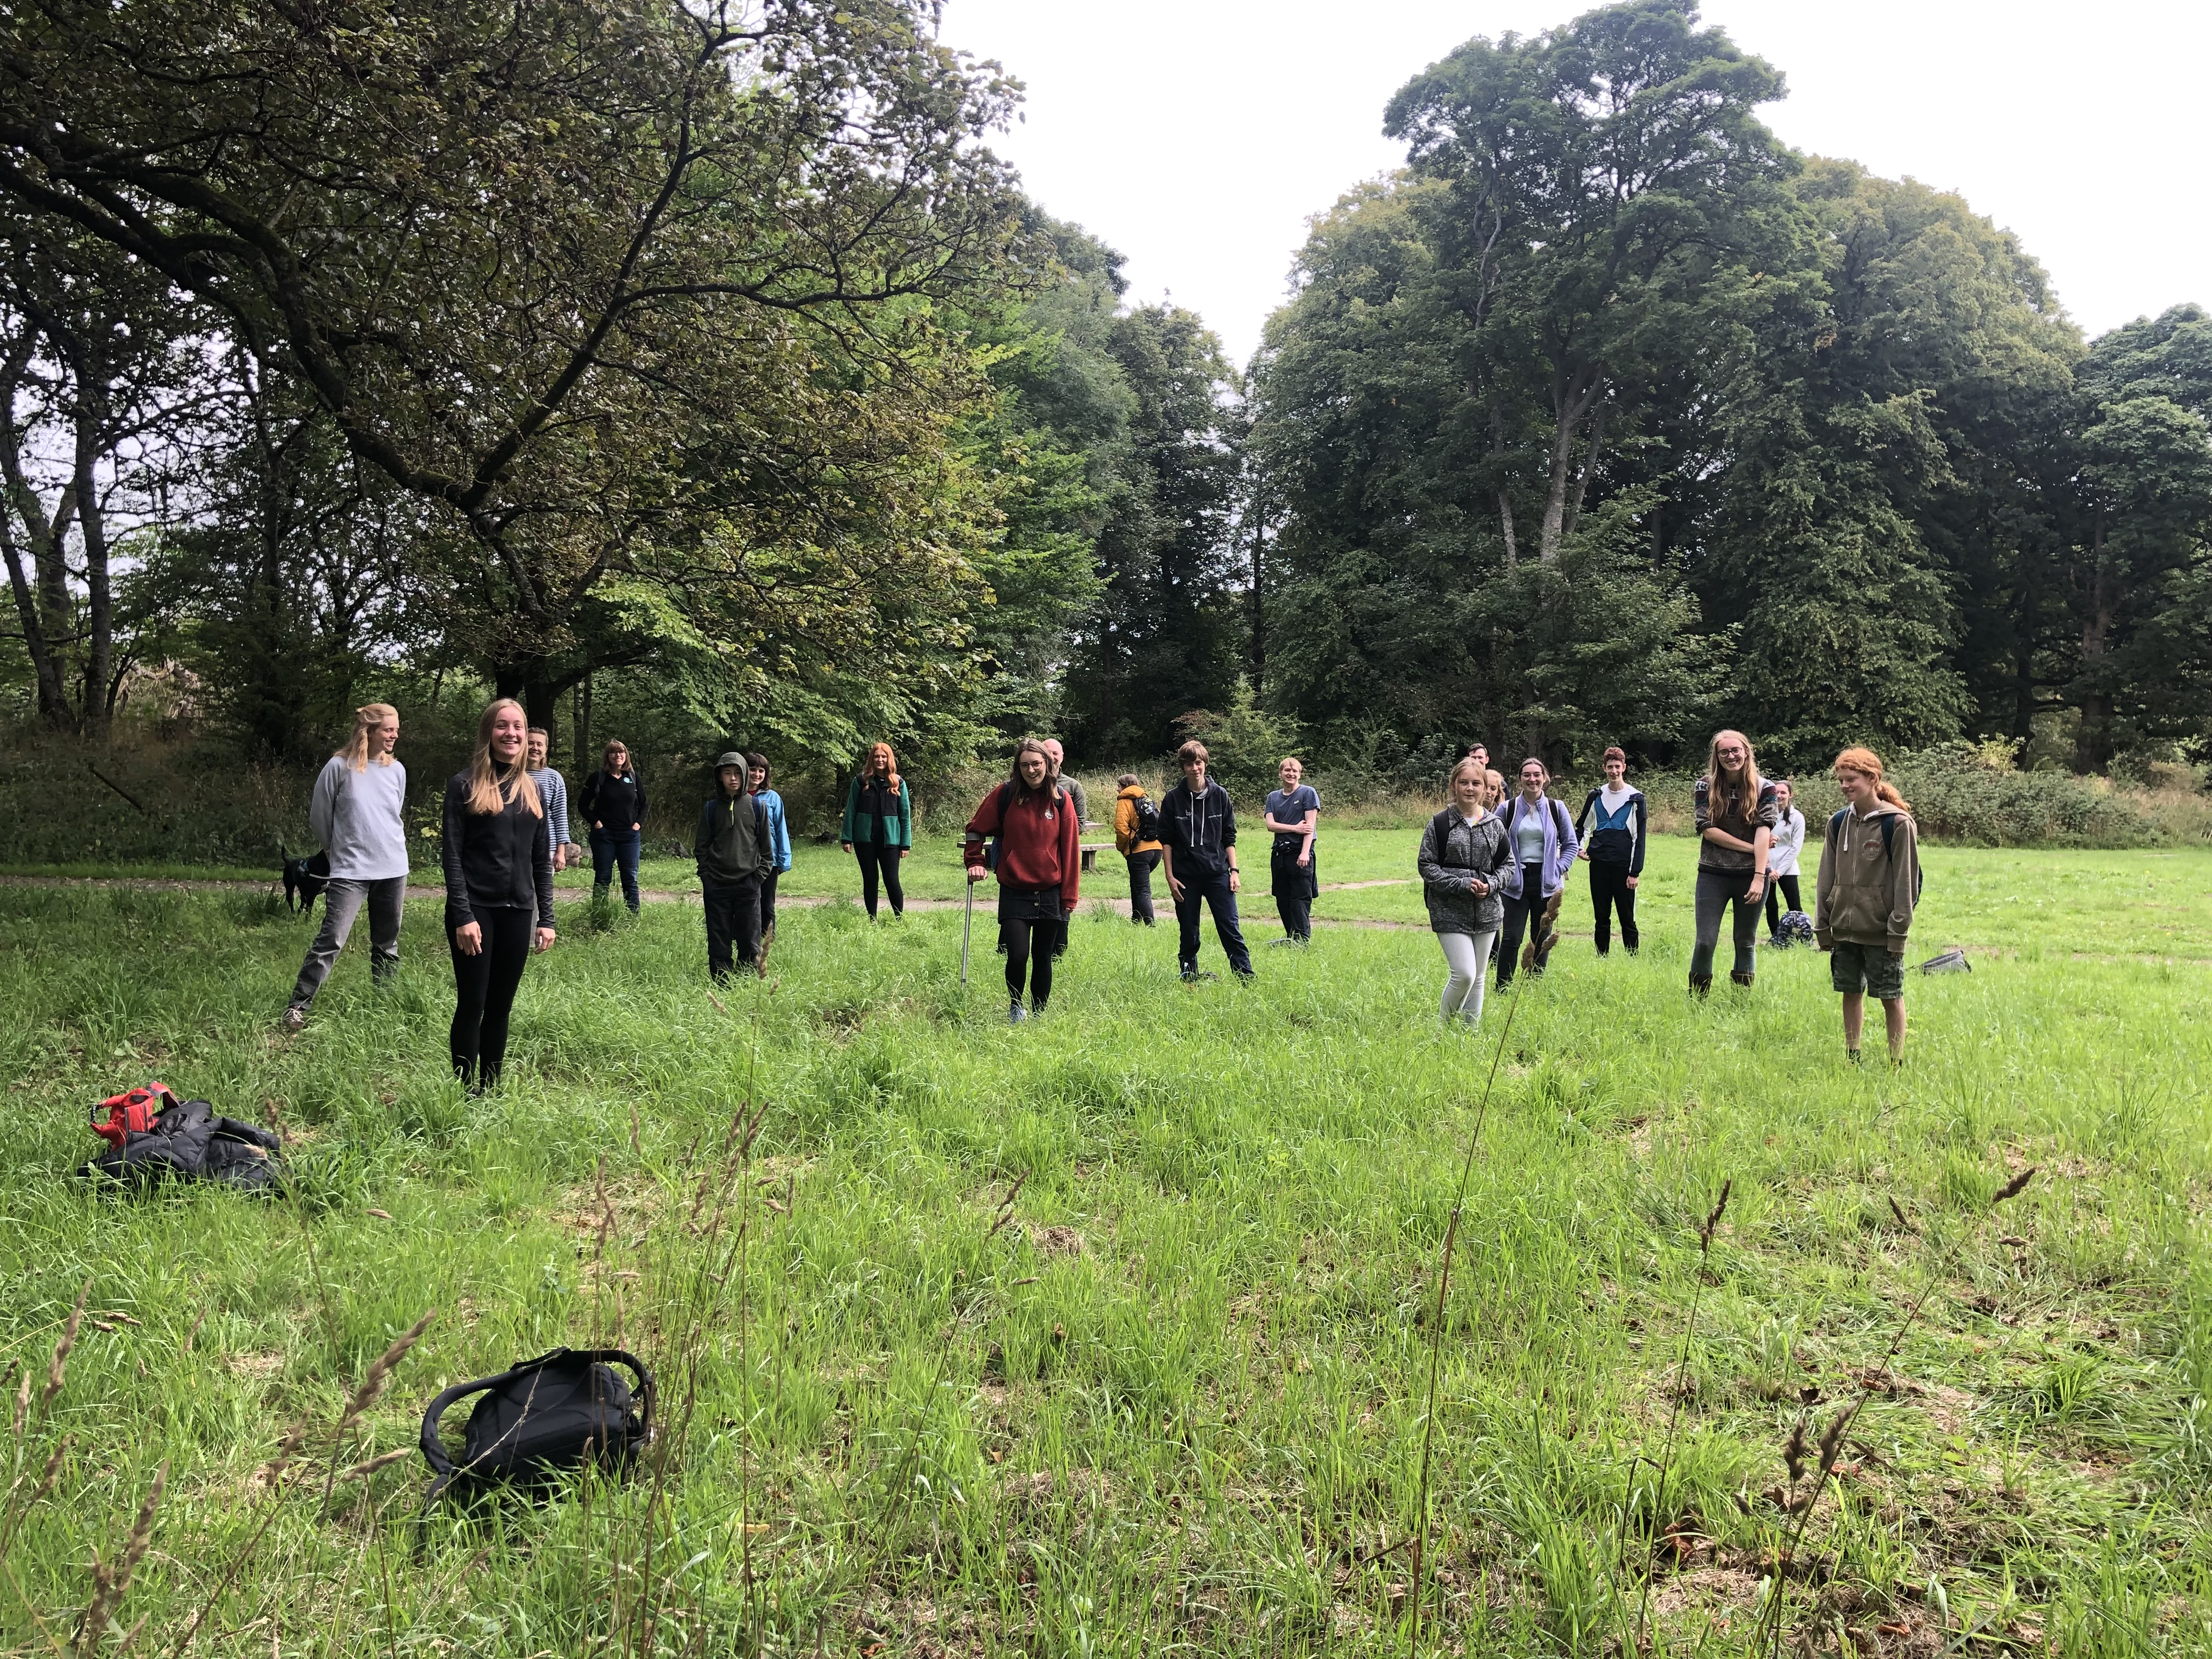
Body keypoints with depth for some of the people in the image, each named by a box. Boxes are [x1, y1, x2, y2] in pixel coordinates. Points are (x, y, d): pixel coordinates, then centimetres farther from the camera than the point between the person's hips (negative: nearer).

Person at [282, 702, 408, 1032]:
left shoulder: (396, 770, 6)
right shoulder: (340, 767, -7)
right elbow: (319, 817, 4)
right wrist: (342, 849, 13)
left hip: (393, 870, 5)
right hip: (350, 871, -4)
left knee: (387, 947, 11)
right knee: (331, 940, -13)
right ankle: (298, 1008, -6)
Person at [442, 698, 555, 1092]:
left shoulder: (531, 790, 12)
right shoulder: (464, 785, -3)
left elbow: (542, 861, 13)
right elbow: (453, 855, -8)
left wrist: (546, 918, 7)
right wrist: (463, 915, -15)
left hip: (518, 912, 5)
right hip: (476, 910, -5)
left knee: (501, 1006, 9)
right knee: (471, 1004, -1)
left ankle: (491, 1090, 18)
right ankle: (467, 1093, 7)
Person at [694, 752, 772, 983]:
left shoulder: (756, 806, 3)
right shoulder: (711, 807, 5)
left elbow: (767, 845, 7)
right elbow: (701, 846, 9)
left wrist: (760, 875, -1)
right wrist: (706, 876, -1)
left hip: (748, 885, -1)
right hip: (717, 886, 1)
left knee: (750, 941, 2)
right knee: (718, 942, 5)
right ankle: (720, 986, 11)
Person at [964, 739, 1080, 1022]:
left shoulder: (1060, 800, 1)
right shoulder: (1005, 794, -2)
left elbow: (1070, 850, 2)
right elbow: (977, 829, 9)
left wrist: (1070, 896, 0)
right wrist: (975, 862, -1)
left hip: (1050, 893, 2)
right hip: (1014, 893, -1)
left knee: (1043, 958, 9)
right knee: (1017, 955, -12)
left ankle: (1039, 1016, 25)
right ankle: (1015, 1007, 14)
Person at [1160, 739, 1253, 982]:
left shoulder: (1219, 795, 2)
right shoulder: (1173, 799, 0)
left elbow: (1229, 837, 7)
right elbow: (1166, 840, 3)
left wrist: (1234, 870, 0)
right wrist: (1170, 876, -3)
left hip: (1217, 873, 0)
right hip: (1186, 876, 0)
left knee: (1230, 928, -4)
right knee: (1188, 932, 7)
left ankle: (1246, 977, -1)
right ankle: (1190, 977, 19)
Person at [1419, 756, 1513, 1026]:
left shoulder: (1495, 824, 6)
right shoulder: (1440, 823, -5)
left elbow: (1508, 863, 13)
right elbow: (1426, 865, -6)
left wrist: (1490, 884, -7)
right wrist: (1461, 884, -15)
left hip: (1487, 911, 4)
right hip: (1450, 912, -4)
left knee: (1479, 977, 10)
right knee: (1464, 973, -13)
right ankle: (1445, 1028, 7)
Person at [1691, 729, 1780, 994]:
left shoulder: (1764, 789, -1)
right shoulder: (1706, 786, 1)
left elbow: (1764, 833, -11)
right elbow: (1707, 830, -7)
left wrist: (1759, 877, -21)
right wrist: (1750, 846, -12)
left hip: (1751, 875, 0)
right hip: (1713, 875, 0)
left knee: (1746, 942, 9)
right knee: (1705, 942, -5)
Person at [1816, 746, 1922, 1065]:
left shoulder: (1898, 823, -9)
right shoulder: (1838, 823, 7)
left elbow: (1906, 882, -10)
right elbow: (1826, 878, 12)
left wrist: (1899, 931, -12)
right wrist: (1822, 926, 9)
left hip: (1881, 931, -5)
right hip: (1844, 929, 5)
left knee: (1891, 996, 4)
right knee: (1851, 992, 13)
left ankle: (1897, 1062, 13)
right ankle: (1852, 1057, 23)